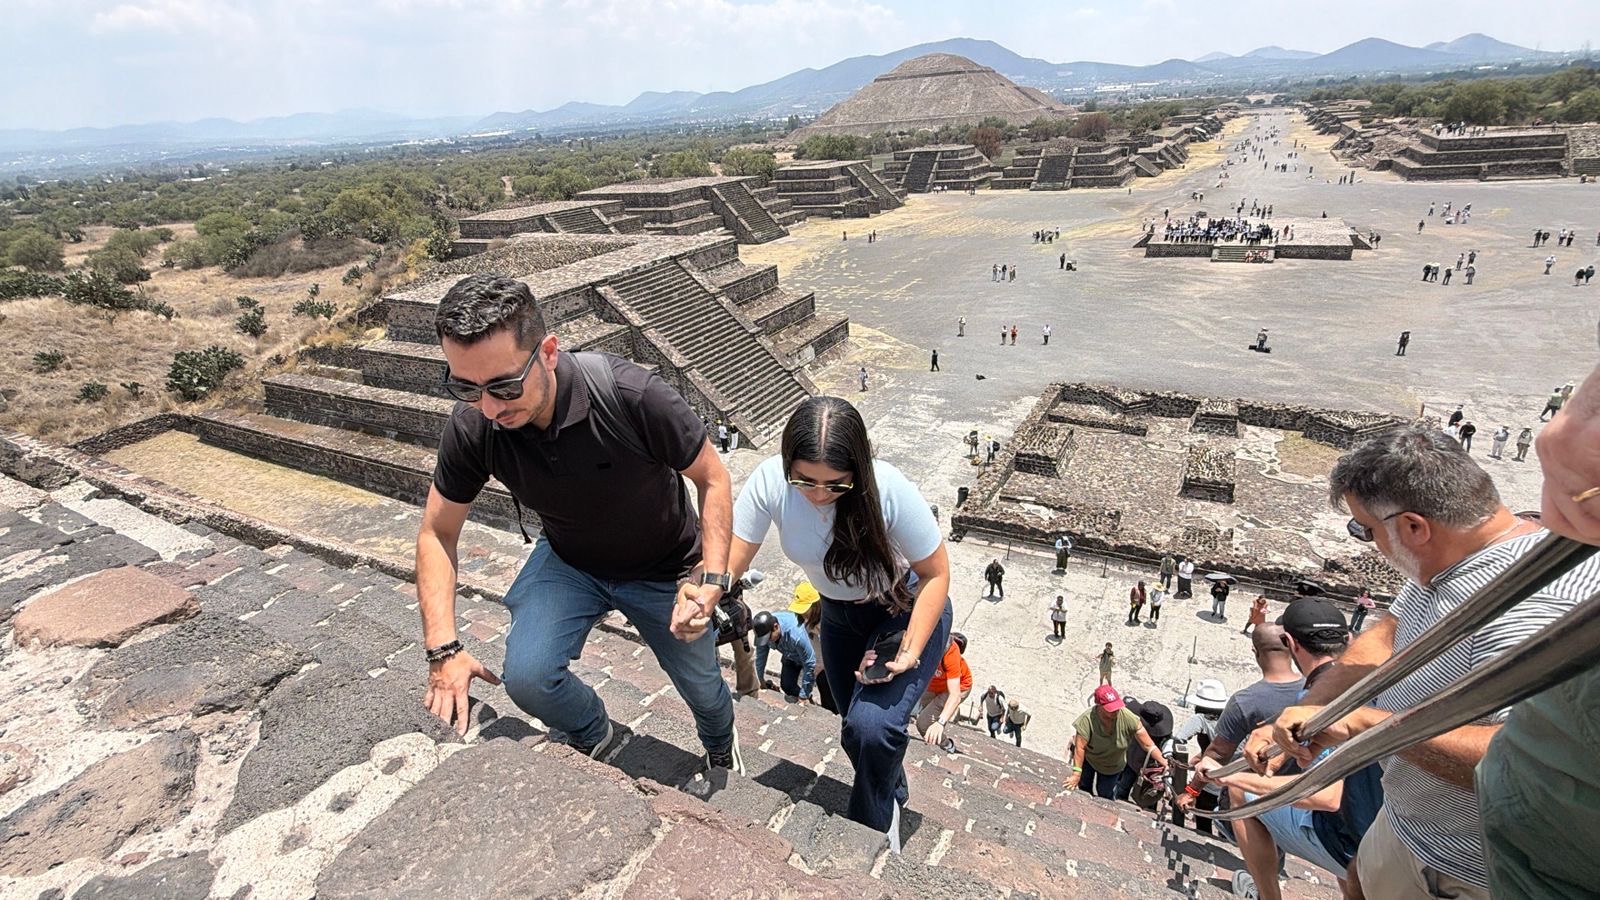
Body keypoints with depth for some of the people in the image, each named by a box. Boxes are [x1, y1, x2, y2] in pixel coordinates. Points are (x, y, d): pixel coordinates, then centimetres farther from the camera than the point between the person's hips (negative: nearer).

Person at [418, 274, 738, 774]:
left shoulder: (630, 395, -36)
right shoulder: (471, 427, -24)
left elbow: (712, 478, -21)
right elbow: (437, 533, -9)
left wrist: (712, 579, -31)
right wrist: (443, 649, -18)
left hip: (665, 568, -2)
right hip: (568, 561, 2)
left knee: (700, 685, 16)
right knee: (527, 678, -21)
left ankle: (721, 746, 56)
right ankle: (598, 740, 16)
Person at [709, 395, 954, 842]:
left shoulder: (891, 490, -35)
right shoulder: (770, 481, -28)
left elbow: (936, 573, -21)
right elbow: (729, 558, -22)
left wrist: (910, 651, -30)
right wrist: (698, 595, -43)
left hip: (908, 609, -4)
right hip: (839, 616, 4)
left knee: (871, 726, -25)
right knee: (855, 733, 19)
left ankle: (875, 827, 9)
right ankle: (894, 796, 54)